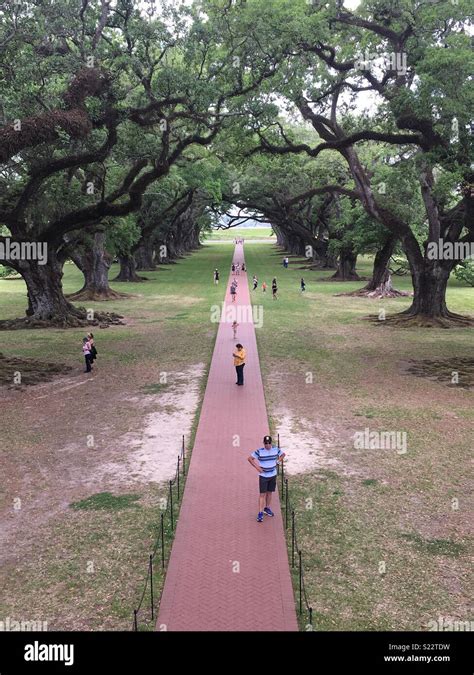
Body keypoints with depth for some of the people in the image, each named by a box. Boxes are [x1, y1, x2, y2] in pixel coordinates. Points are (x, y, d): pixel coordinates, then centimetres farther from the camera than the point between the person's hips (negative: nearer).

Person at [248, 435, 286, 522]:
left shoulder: (276, 450, -4)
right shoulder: (259, 451, -14)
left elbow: (283, 454, 15)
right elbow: (250, 458, -7)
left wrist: (278, 461, 2)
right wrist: (257, 467, -12)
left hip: (273, 475, 4)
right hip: (263, 476, -4)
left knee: (270, 493, 15)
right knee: (262, 494, -5)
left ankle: (267, 508, 33)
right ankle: (260, 513, -2)